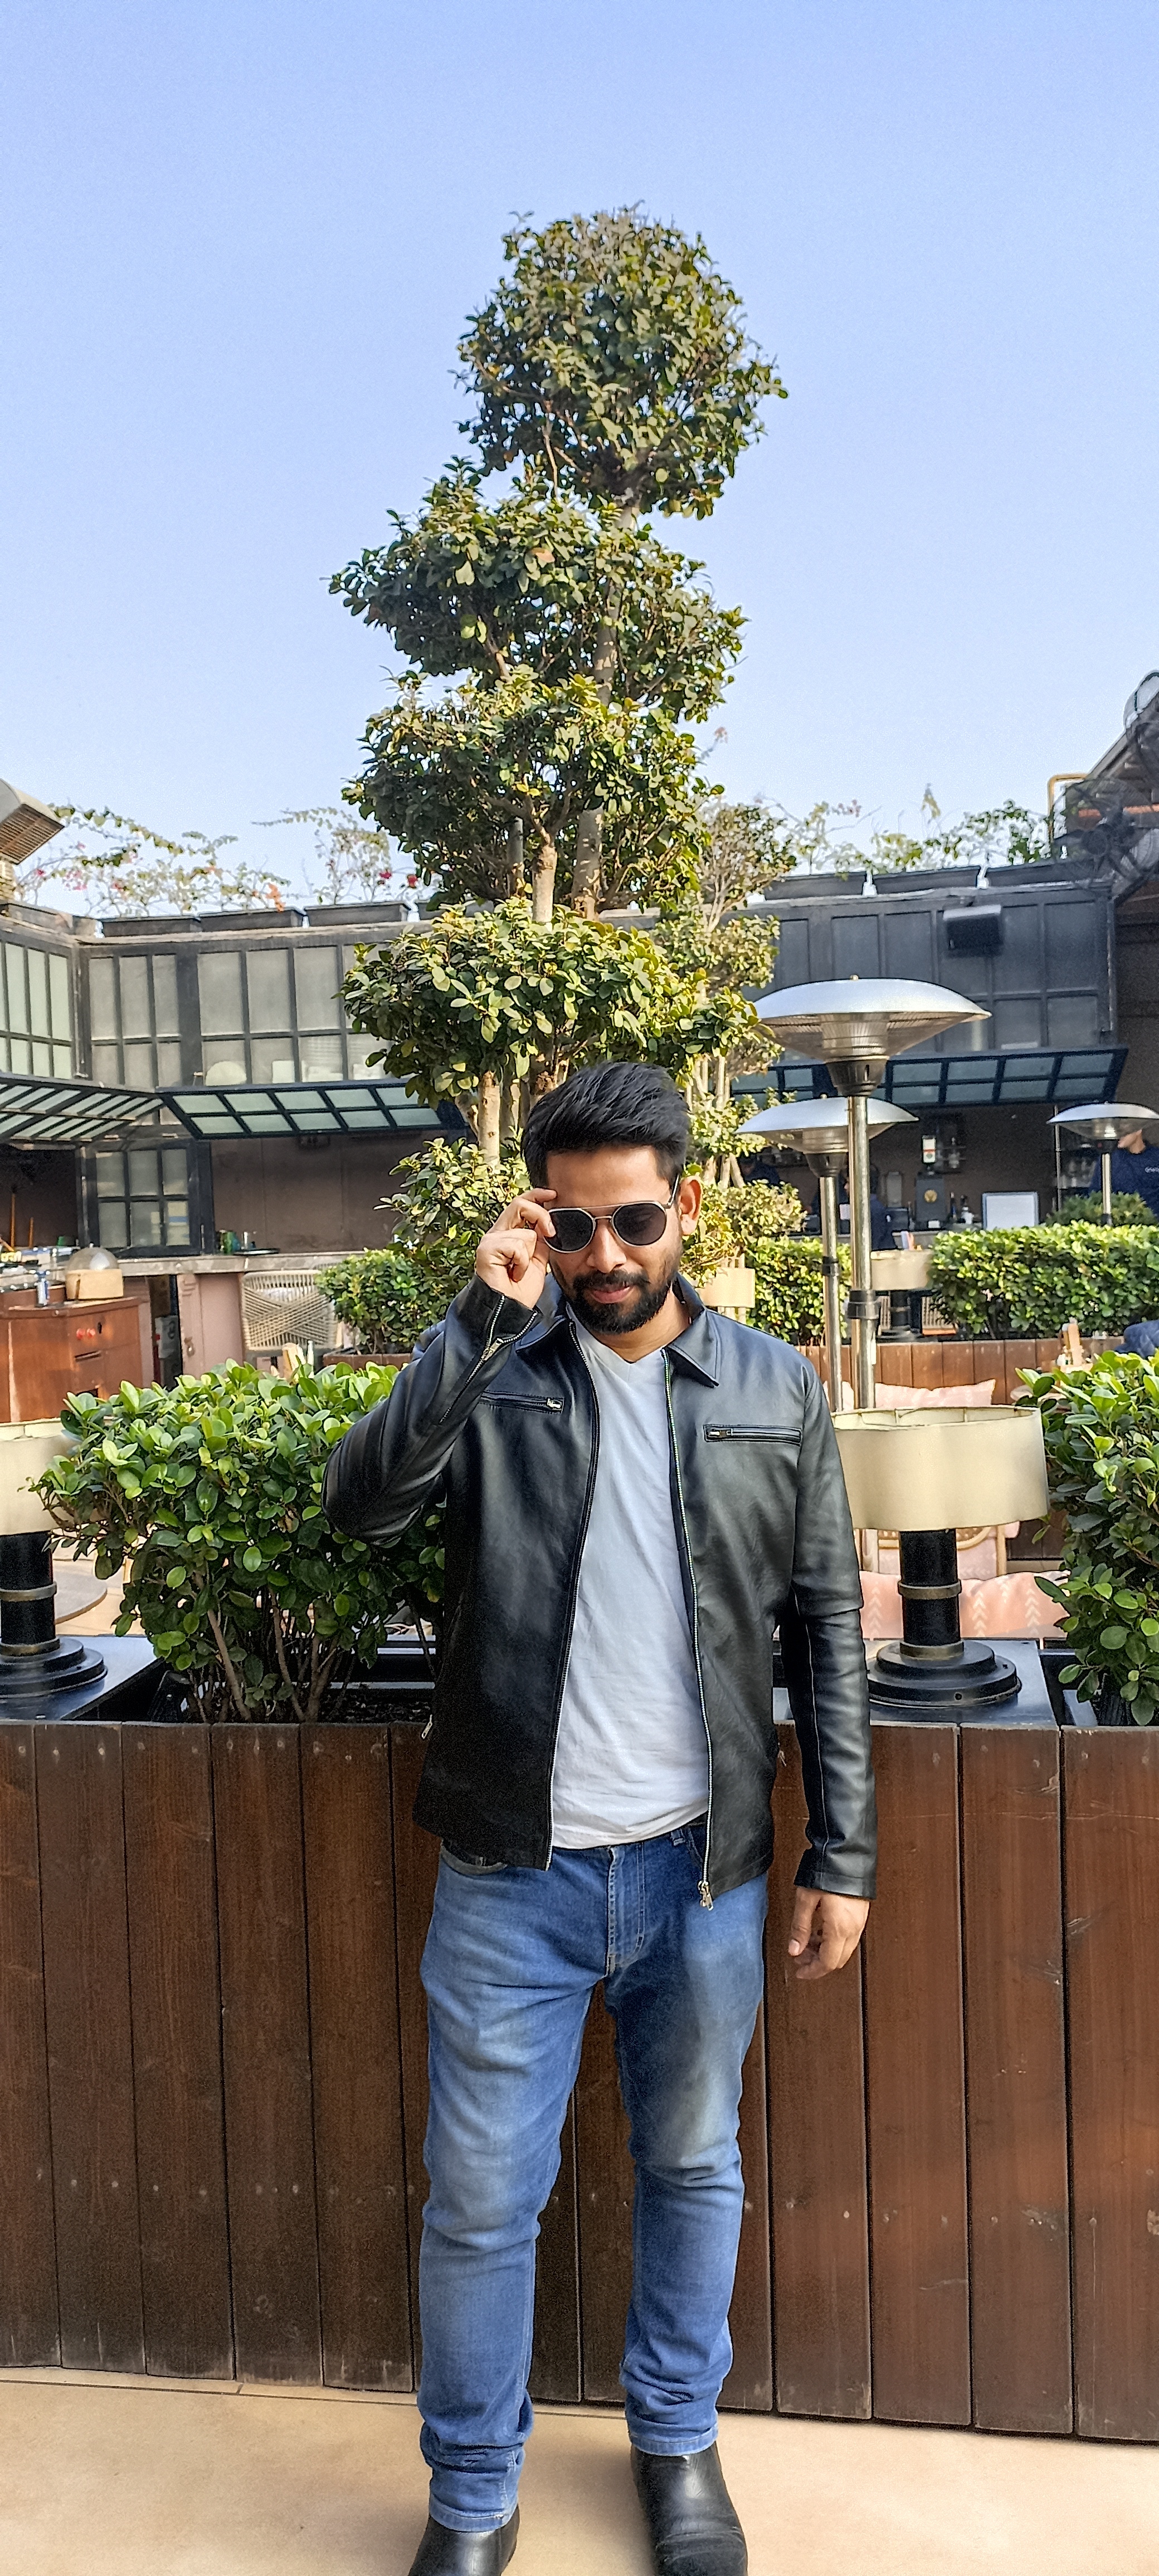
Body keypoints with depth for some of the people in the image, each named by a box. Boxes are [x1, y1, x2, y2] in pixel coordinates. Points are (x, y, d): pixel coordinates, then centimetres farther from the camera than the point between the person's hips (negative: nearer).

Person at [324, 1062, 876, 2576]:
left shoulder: (777, 1390, 0)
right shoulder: (493, 1371, -3)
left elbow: (825, 1630, 2)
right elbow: (361, 1503, -20)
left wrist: (843, 1852, 1)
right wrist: (483, 1323, -26)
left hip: (704, 1871, 2)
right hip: (514, 1875, -1)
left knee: (695, 2169, 19)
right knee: (481, 2200, 9)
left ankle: (679, 2441, 44)